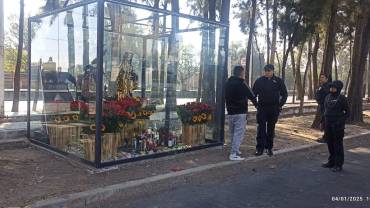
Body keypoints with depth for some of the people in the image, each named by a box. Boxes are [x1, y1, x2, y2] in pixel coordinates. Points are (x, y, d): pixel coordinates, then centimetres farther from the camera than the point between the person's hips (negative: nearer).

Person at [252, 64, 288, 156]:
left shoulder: (278, 81, 3)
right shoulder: (259, 81, 2)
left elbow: (284, 94, 9)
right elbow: (254, 93, 8)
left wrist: (280, 105, 1)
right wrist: (256, 104, -1)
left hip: (274, 109, 1)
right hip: (262, 108, 0)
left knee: (271, 129, 8)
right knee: (261, 128, -4)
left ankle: (269, 148, 17)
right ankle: (260, 148, 1)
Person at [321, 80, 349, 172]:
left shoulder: (342, 99, -7)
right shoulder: (327, 97, 9)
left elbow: (347, 112, -4)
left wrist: (340, 121, -15)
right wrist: (325, 119, 9)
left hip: (337, 125, -6)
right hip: (328, 124, 6)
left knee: (338, 144, 0)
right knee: (330, 143, 13)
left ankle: (338, 164, 8)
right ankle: (331, 162, 26)